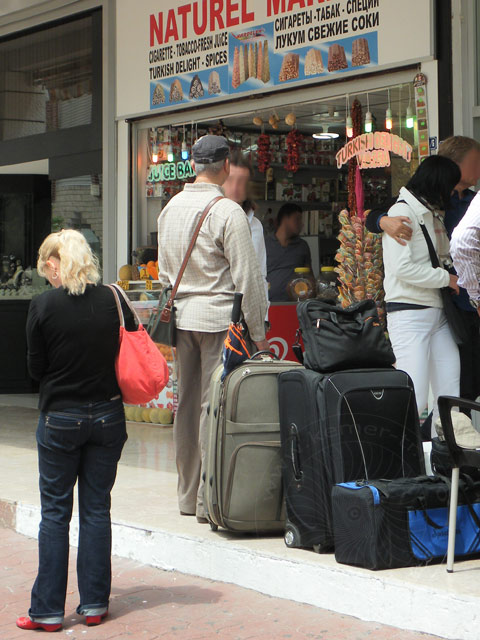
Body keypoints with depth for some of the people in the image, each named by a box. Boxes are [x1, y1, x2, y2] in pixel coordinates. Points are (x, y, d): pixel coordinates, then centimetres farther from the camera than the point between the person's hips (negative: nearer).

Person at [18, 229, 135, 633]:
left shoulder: (43, 306, -11)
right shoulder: (113, 300, -4)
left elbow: (36, 368, -4)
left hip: (60, 419, -2)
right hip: (108, 415, 3)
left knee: (55, 512, 6)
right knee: (97, 508, 11)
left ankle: (48, 610, 9)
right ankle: (94, 604, 15)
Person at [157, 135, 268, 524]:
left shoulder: (171, 208, 9)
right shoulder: (228, 212, -13)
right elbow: (247, 277, -12)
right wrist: (258, 332, -5)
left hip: (182, 316, 7)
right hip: (219, 317, -7)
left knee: (187, 405, 12)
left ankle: (188, 495, 21)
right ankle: (210, 499, -2)